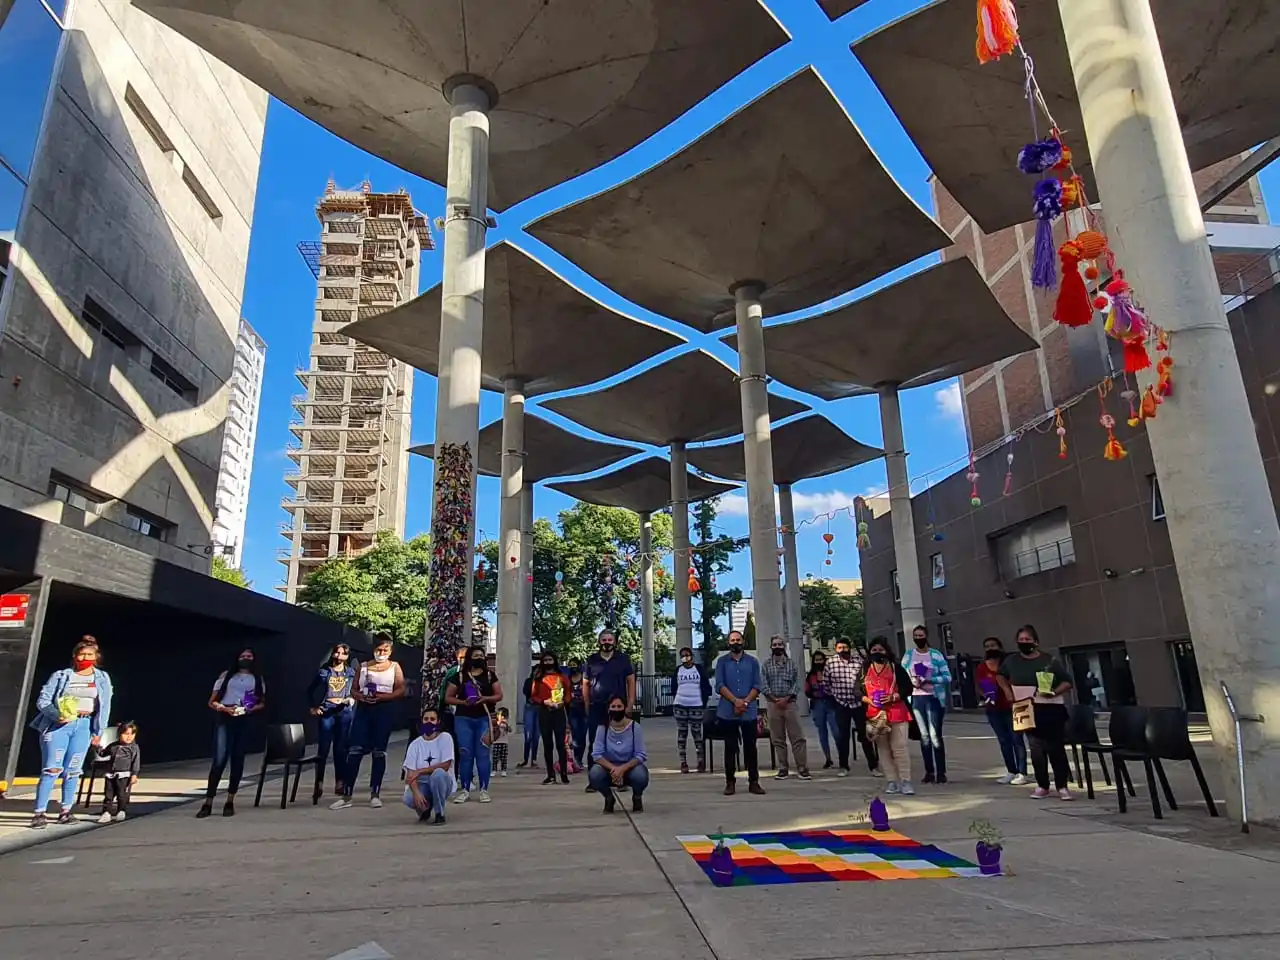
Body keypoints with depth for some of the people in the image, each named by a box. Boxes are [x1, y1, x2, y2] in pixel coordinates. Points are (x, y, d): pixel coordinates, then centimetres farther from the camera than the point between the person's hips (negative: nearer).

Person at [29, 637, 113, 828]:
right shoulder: (60, 675, 2)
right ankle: (39, 813, -2)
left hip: (83, 726, 2)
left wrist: (99, 732, 3)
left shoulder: (102, 678, 8)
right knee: (51, 769, -8)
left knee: (72, 770, 6)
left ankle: (66, 811, 16)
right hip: (58, 724, -2)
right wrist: (56, 715, -18)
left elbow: (105, 706, 8)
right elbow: (42, 700, 0)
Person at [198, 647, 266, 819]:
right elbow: (211, 702, 10)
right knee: (219, 759, -12)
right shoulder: (226, 675, 14)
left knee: (237, 760, 2)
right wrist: (225, 708, -9)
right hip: (224, 718, -1)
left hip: (245, 721, 2)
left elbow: (262, 703, 13)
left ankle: (230, 801, 9)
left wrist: (250, 709, -8)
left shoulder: (257, 679, 18)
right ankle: (208, 803, -7)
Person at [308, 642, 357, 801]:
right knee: (323, 749, -3)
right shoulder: (323, 671, 6)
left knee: (341, 749, 4)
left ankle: (340, 783, 10)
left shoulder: (351, 672, 9)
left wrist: (352, 699, -11)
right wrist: (313, 707, 6)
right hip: (326, 712, -1)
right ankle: (319, 784, 3)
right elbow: (310, 690, 14)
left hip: (344, 712, 1)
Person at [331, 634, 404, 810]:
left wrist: (382, 697, -18)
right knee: (354, 751, -5)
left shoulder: (394, 667, 5)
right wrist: (361, 696, -12)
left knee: (379, 752, 3)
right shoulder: (363, 666, 12)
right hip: (363, 710, 2)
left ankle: (375, 794, 11)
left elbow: (401, 690, -4)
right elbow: (353, 690, 10)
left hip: (384, 711, -2)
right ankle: (346, 796, 0)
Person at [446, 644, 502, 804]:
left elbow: (499, 695, 5)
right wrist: (463, 702, -11)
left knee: (482, 754, -1)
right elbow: (448, 697, 6)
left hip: (484, 719, 0)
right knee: (465, 754, 1)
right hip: (463, 719, 0)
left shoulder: (490, 675, 7)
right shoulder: (460, 676, 6)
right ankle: (464, 790, 10)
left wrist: (485, 698, -14)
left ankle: (484, 790, 6)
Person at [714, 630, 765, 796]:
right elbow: (720, 685, -4)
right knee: (730, 748, 5)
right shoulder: (722, 662, 5)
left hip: (749, 712, 1)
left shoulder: (753, 662, 8)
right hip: (728, 712, -1)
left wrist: (745, 702, -12)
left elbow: (757, 686, 2)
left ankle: (753, 782, 12)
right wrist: (736, 701, -15)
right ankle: (730, 782, 11)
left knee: (750, 747, 4)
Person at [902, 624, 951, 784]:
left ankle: (941, 772, 0)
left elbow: (947, 676, -4)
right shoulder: (908, 655, 9)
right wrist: (912, 681, -13)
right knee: (924, 736, 6)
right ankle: (929, 771, 13)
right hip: (916, 699, 3)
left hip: (934, 698, -3)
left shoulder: (936, 654, 1)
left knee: (935, 735, -7)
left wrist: (928, 680, -16)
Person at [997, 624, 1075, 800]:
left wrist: (1054, 691, -19)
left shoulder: (1050, 660, -6)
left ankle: (1062, 786, 9)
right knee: (1037, 749, 5)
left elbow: (1068, 682, -3)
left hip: (1051, 710, -2)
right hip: (1028, 711, 2)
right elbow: (1001, 676, 22)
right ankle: (1042, 785, 17)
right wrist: (1007, 691, 7)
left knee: (1056, 748, 1)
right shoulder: (1011, 661, 2)